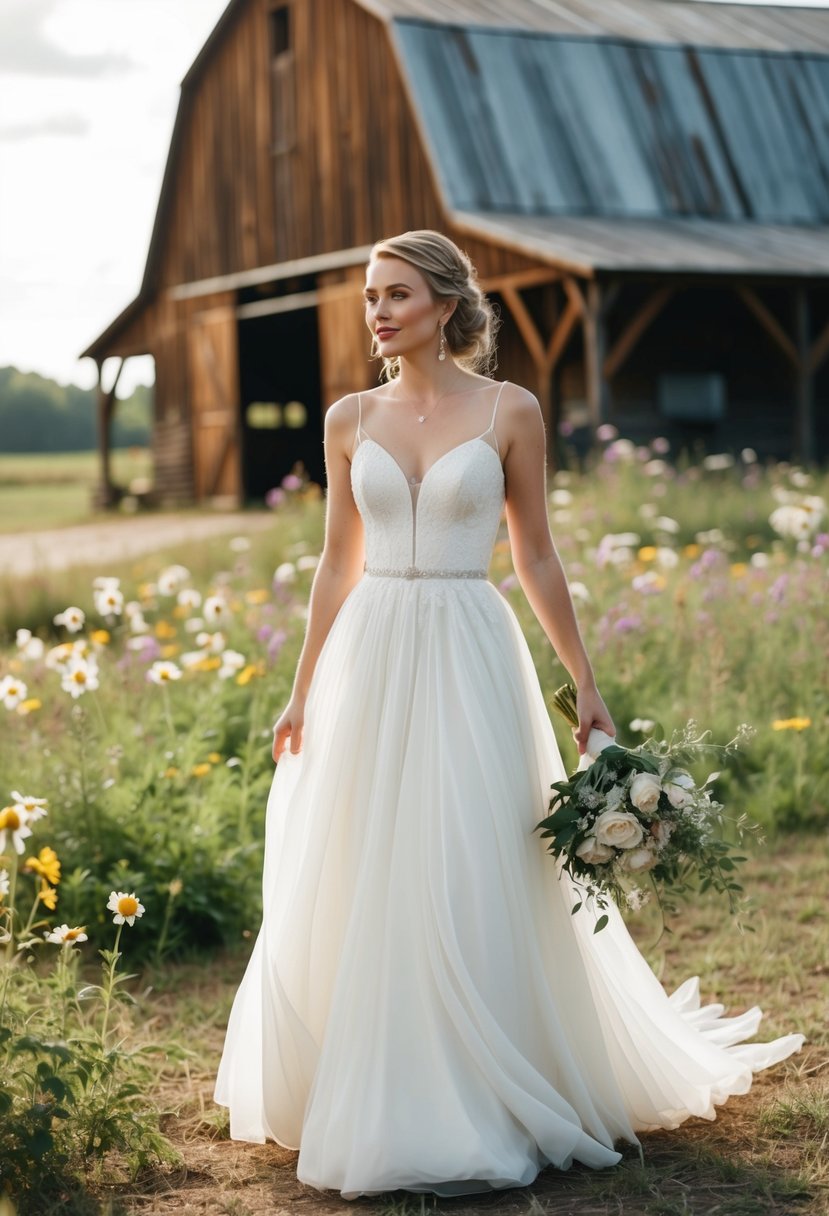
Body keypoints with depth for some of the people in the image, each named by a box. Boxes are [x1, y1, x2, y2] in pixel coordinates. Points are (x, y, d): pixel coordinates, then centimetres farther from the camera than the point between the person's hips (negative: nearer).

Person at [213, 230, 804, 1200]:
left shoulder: (510, 412, -1)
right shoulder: (350, 419, 7)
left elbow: (535, 557, 4)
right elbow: (337, 564, 11)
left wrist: (585, 683, 3)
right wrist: (302, 693, 11)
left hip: (469, 659, -3)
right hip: (369, 659, 3)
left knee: (475, 889, -2)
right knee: (357, 889, 6)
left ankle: (484, 1108, 12)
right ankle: (367, 1100, 22)